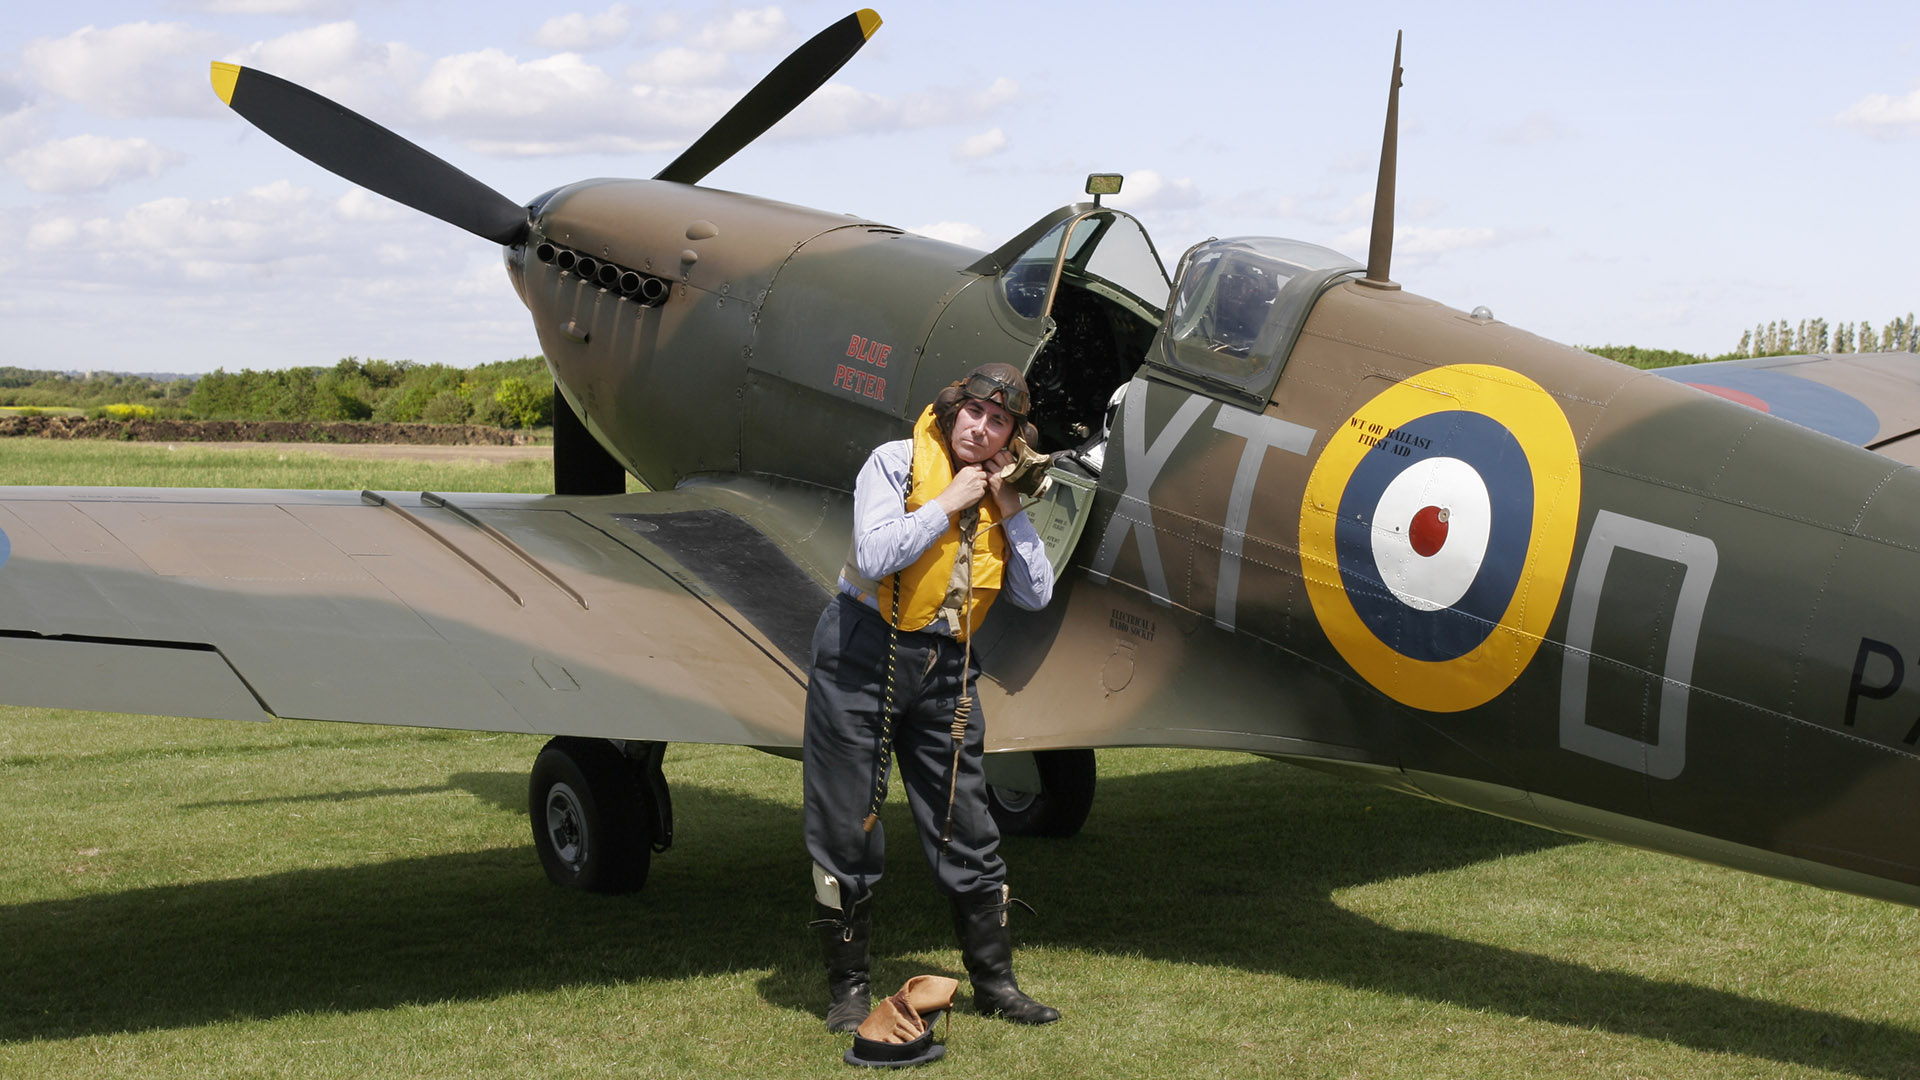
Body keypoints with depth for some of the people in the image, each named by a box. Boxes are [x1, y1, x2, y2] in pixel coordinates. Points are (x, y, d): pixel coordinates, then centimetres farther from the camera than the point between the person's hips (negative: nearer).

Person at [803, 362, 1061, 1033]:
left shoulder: (998, 494, 10)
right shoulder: (898, 462, -5)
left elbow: (1037, 595, 4)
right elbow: (873, 557, -20)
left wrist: (1010, 513, -4)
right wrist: (948, 504, -15)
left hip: (943, 668, 5)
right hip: (862, 655, -4)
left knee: (967, 831, 7)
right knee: (848, 831, 1)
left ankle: (994, 982, 19)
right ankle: (848, 988, 14)